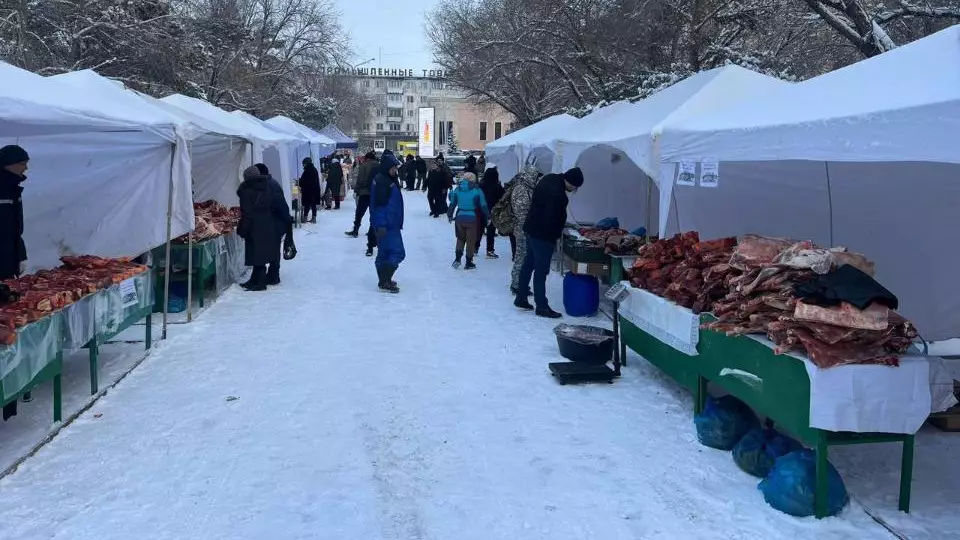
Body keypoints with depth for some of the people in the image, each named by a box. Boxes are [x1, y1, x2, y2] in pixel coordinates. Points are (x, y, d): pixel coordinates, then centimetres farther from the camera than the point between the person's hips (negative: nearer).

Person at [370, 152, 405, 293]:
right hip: (385, 226, -10)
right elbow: (378, 204, -20)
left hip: (392, 224, 10)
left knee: (385, 253, 14)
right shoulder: (380, 180, -14)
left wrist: (398, 223, 23)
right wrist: (381, 225, -23)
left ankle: (385, 280, 22)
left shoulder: (391, 179, 16)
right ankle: (385, 282, -7)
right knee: (397, 252, -11)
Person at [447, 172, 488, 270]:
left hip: (460, 218, 3)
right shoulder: (477, 190, -9)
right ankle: (469, 263, 13)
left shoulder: (457, 189, -1)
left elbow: (452, 204, 7)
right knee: (471, 240, 8)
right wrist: (488, 216, 11)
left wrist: (450, 215, 21)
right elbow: (483, 205, -3)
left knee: (460, 238, 21)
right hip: (472, 218, -3)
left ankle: (458, 258, 10)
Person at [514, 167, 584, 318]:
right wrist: (555, 237, -11)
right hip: (543, 235, -10)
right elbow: (551, 220, -26)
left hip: (532, 228, 10)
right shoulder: (557, 194, -27)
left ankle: (521, 298, 28)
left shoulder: (550, 179, 3)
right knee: (541, 270, -3)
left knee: (528, 264, 17)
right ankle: (541, 306, 4)